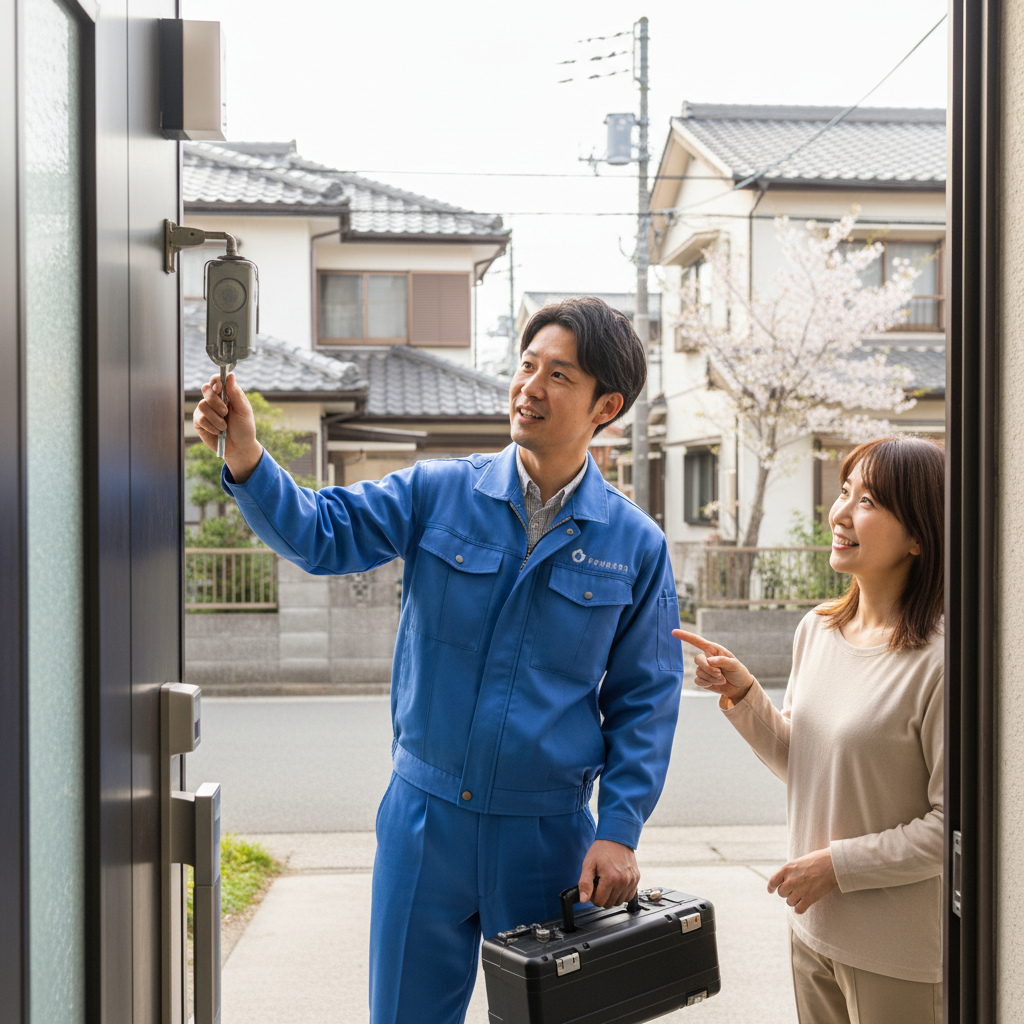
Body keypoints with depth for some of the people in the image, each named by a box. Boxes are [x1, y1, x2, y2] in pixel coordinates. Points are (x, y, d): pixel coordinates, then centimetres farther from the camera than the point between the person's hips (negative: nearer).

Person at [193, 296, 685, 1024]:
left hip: (547, 834, 0)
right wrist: (246, 459, -30)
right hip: (423, 818, 1)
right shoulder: (438, 492, -2)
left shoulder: (635, 545, -3)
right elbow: (321, 533, -12)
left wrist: (619, 831, -6)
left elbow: (645, 700, 0)